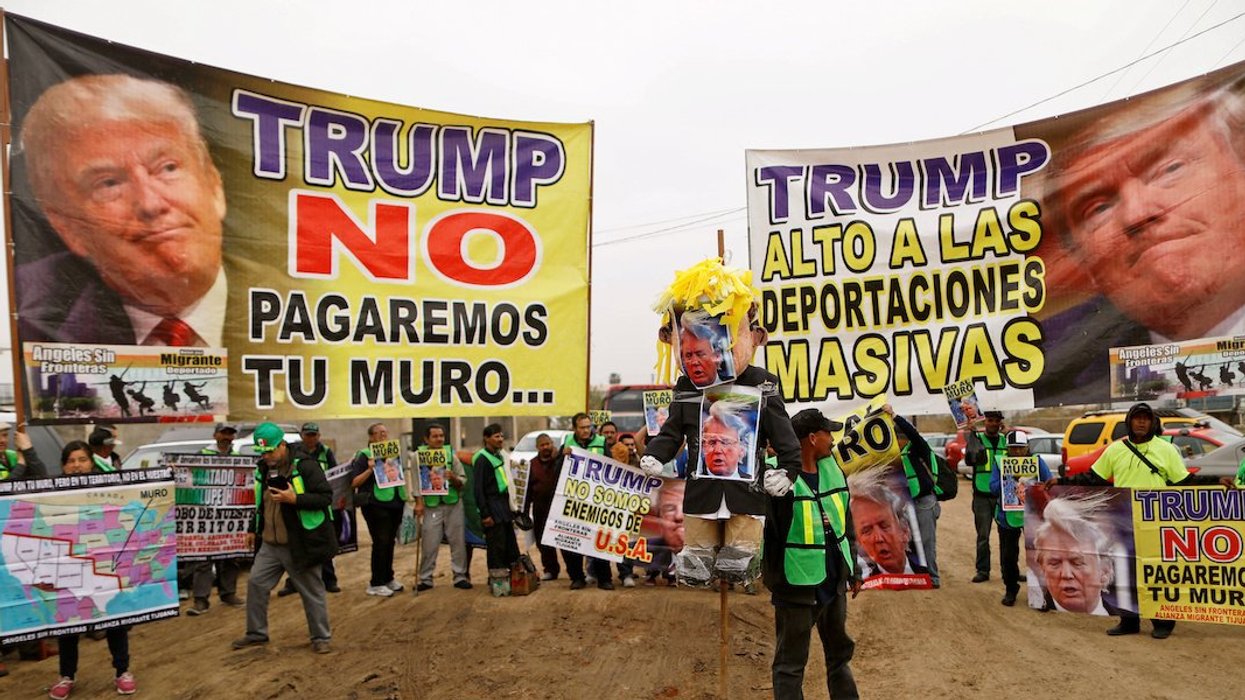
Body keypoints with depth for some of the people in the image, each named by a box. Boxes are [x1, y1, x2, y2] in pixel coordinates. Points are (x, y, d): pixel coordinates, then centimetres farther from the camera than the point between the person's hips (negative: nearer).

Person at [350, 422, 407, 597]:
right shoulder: (364, 455, -6)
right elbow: (354, 483, -12)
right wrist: (370, 469, -23)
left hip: (395, 504, 6)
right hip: (376, 505, -6)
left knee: (390, 542, 12)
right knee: (381, 543, -5)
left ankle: (388, 578, 24)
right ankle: (376, 584, 5)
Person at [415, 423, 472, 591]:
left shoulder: (450, 453, 4)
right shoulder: (420, 455, -1)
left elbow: (463, 481, 3)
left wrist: (453, 478, -17)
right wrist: (418, 502, -14)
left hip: (453, 503, 2)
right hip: (431, 505, -2)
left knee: (458, 542, 6)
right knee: (429, 544, 2)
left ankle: (460, 576, 16)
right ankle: (425, 578, 14)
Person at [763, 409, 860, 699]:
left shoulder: (833, 470, 3)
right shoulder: (778, 476, -18)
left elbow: (846, 523, 13)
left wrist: (853, 569, 17)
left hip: (834, 581, 7)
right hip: (796, 584, -7)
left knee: (840, 653, 25)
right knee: (790, 664, 6)